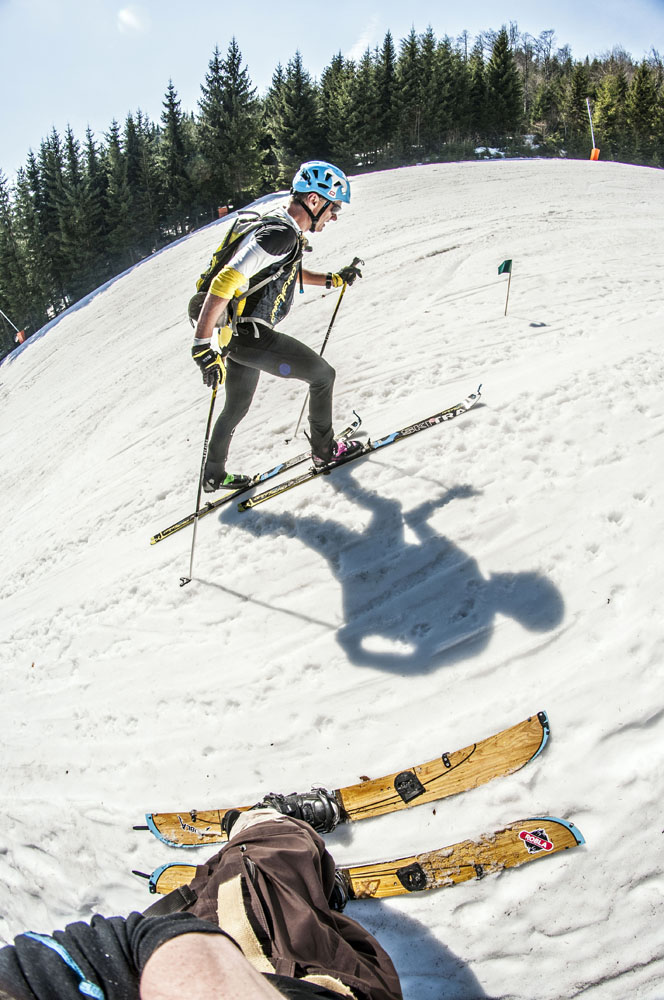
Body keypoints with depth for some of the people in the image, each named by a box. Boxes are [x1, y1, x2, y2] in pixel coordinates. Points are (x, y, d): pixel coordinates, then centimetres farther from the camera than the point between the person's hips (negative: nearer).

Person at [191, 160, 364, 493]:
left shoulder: (287, 231, 10)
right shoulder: (280, 235, -21)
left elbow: (291, 273, 31)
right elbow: (225, 281, -29)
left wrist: (334, 279, 18)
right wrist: (203, 345, -33)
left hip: (236, 334, 10)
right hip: (252, 336, -10)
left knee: (236, 409, 24)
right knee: (323, 375, 3)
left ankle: (214, 475, 38)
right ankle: (324, 450, 19)